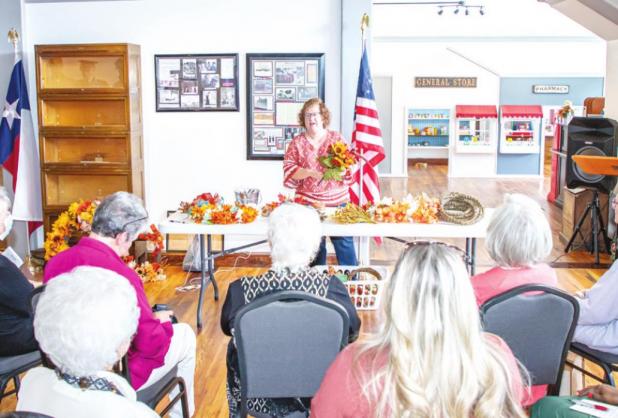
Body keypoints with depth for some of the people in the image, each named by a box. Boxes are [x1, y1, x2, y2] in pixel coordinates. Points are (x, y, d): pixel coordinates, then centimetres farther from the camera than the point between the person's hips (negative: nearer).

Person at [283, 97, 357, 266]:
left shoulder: (337, 138, 5)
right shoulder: (297, 142, 4)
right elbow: (289, 170, -4)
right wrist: (310, 172, -20)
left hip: (338, 200, 0)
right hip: (308, 202, 0)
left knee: (344, 241, -2)